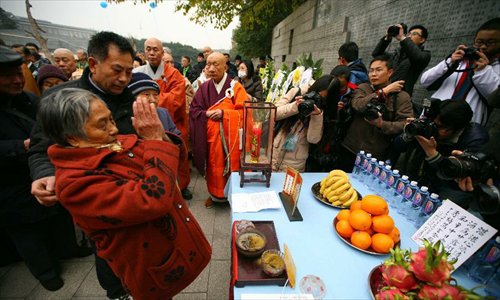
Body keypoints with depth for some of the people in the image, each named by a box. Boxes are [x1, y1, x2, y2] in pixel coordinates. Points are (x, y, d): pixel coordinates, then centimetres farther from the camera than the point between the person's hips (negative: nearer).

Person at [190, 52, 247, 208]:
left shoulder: (235, 87, -5)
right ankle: (214, 193, 30)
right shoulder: (204, 88, 5)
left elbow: (244, 112, -10)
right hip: (211, 136, 3)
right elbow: (193, 110, 6)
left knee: (231, 165, 5)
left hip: (230, 136, -3)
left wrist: (224, 113, -19)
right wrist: (207, 114, -14)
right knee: (213, 165, 11)